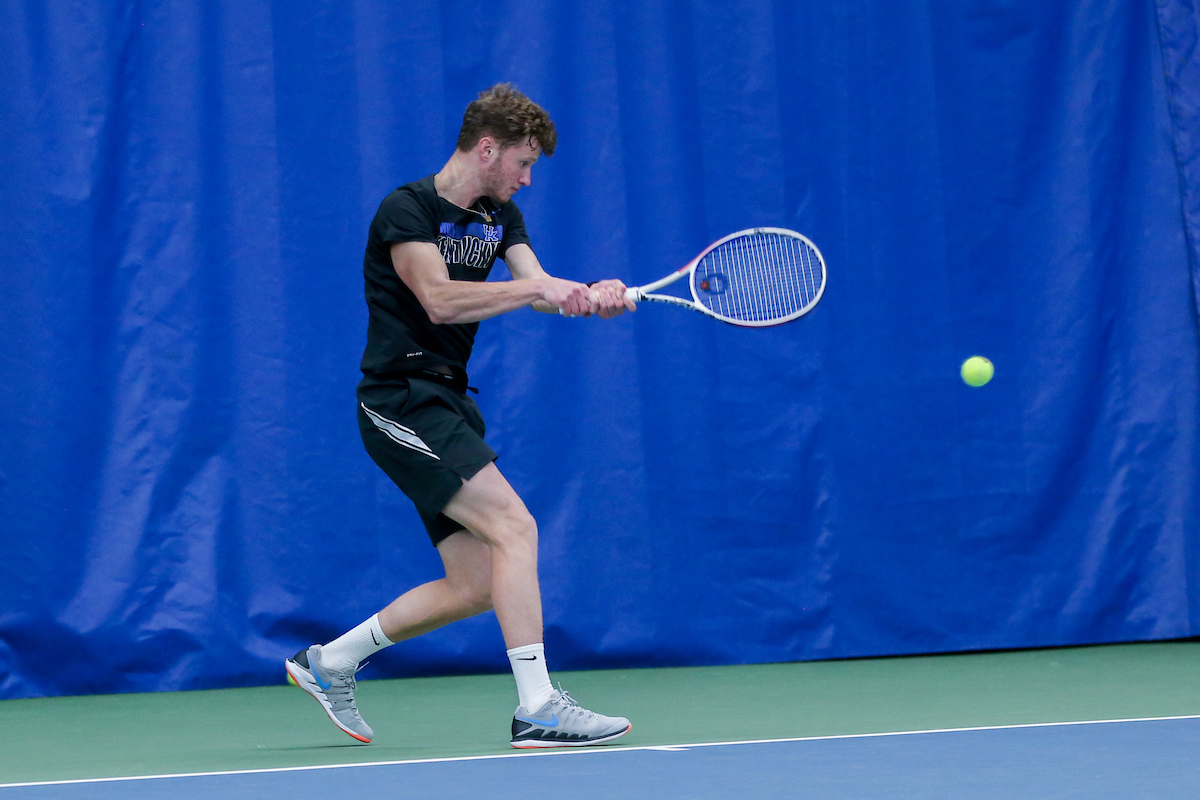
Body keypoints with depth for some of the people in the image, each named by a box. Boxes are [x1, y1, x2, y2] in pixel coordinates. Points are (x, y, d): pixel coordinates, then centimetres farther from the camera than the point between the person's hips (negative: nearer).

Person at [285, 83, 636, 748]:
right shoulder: (406, 209, -11)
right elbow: (440, 299, -25)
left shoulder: (500, 215, 13)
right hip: (401, 401, -9)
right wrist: (538, 288, -31)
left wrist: (593, 295, -23)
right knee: (514, 526, -22)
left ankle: (329, 662, 21)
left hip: (449, 405, 9)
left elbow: (538, 287, -1)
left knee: (475, 586, 6)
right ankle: (537, 708, -23)